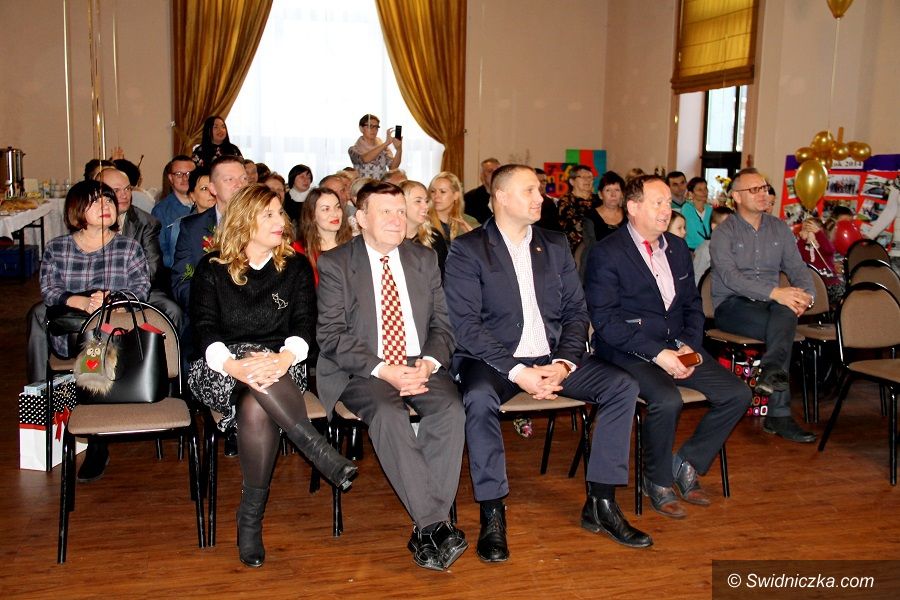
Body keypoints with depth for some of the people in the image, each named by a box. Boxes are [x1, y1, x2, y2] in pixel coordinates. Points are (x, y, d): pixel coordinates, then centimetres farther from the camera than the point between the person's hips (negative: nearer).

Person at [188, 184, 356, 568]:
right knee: (255, 361, -37)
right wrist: (233, 365, -26)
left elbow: (305, 323, 0)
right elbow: (205, 329, -4)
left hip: (279, 366, 1)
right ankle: (322, 452, -36)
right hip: (220, 371, 0)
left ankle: (250, 520, -25)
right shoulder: (211, 269, 9)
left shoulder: (296, 266, 12)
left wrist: (285, 357, -24)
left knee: (257, 408, -35)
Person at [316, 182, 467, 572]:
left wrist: (429, 362, -11)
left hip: (420, 367, 3)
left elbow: (442, 324, 11)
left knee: (451, 409, -28)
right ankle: (436, 523, -30)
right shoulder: (334, 264, 1)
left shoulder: (425, 260, 13)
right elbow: (331, 334, -6)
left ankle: (426, 530, -24)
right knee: (388, 414, -34)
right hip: (361, 372, -3)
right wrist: (383, 370, -19)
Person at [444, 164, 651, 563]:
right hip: (494, 359, -5)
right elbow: (465, 324, -12)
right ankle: (492, 515, -21)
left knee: (623, 386, -13)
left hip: (552, 357, 5)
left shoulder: (556, 246, 12)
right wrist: (516, 371, -20)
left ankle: (600, 504, -4)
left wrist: (564, 363, -10)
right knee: (479, 398, -36)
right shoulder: (467, 250, -4)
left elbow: (576, 311, 9)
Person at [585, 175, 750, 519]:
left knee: (737, 394, -8)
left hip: (677, 347, 7)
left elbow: (692, 304, 18)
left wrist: (690, 345, -2)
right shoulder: (607, 254, -9)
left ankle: (687, 464, 11)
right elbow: (604, 319, -15)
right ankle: (658, 481, -4)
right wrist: (656, 353, -21)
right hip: (629, 351, -7)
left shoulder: (678, 248, 13)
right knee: (667, 400, -32)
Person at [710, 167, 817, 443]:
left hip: (771, 303, 4)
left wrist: (805, 294, -14)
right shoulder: (724, 232, -2)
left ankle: (771, 370, -44)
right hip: (731, 305, -4)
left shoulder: (779, 228, 15)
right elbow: (730, 277, -17)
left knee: (787, 310, -33)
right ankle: (779, 414, -35)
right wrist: (774, 293, -29)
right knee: (784, 330, -31)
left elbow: (797, 267, 9)